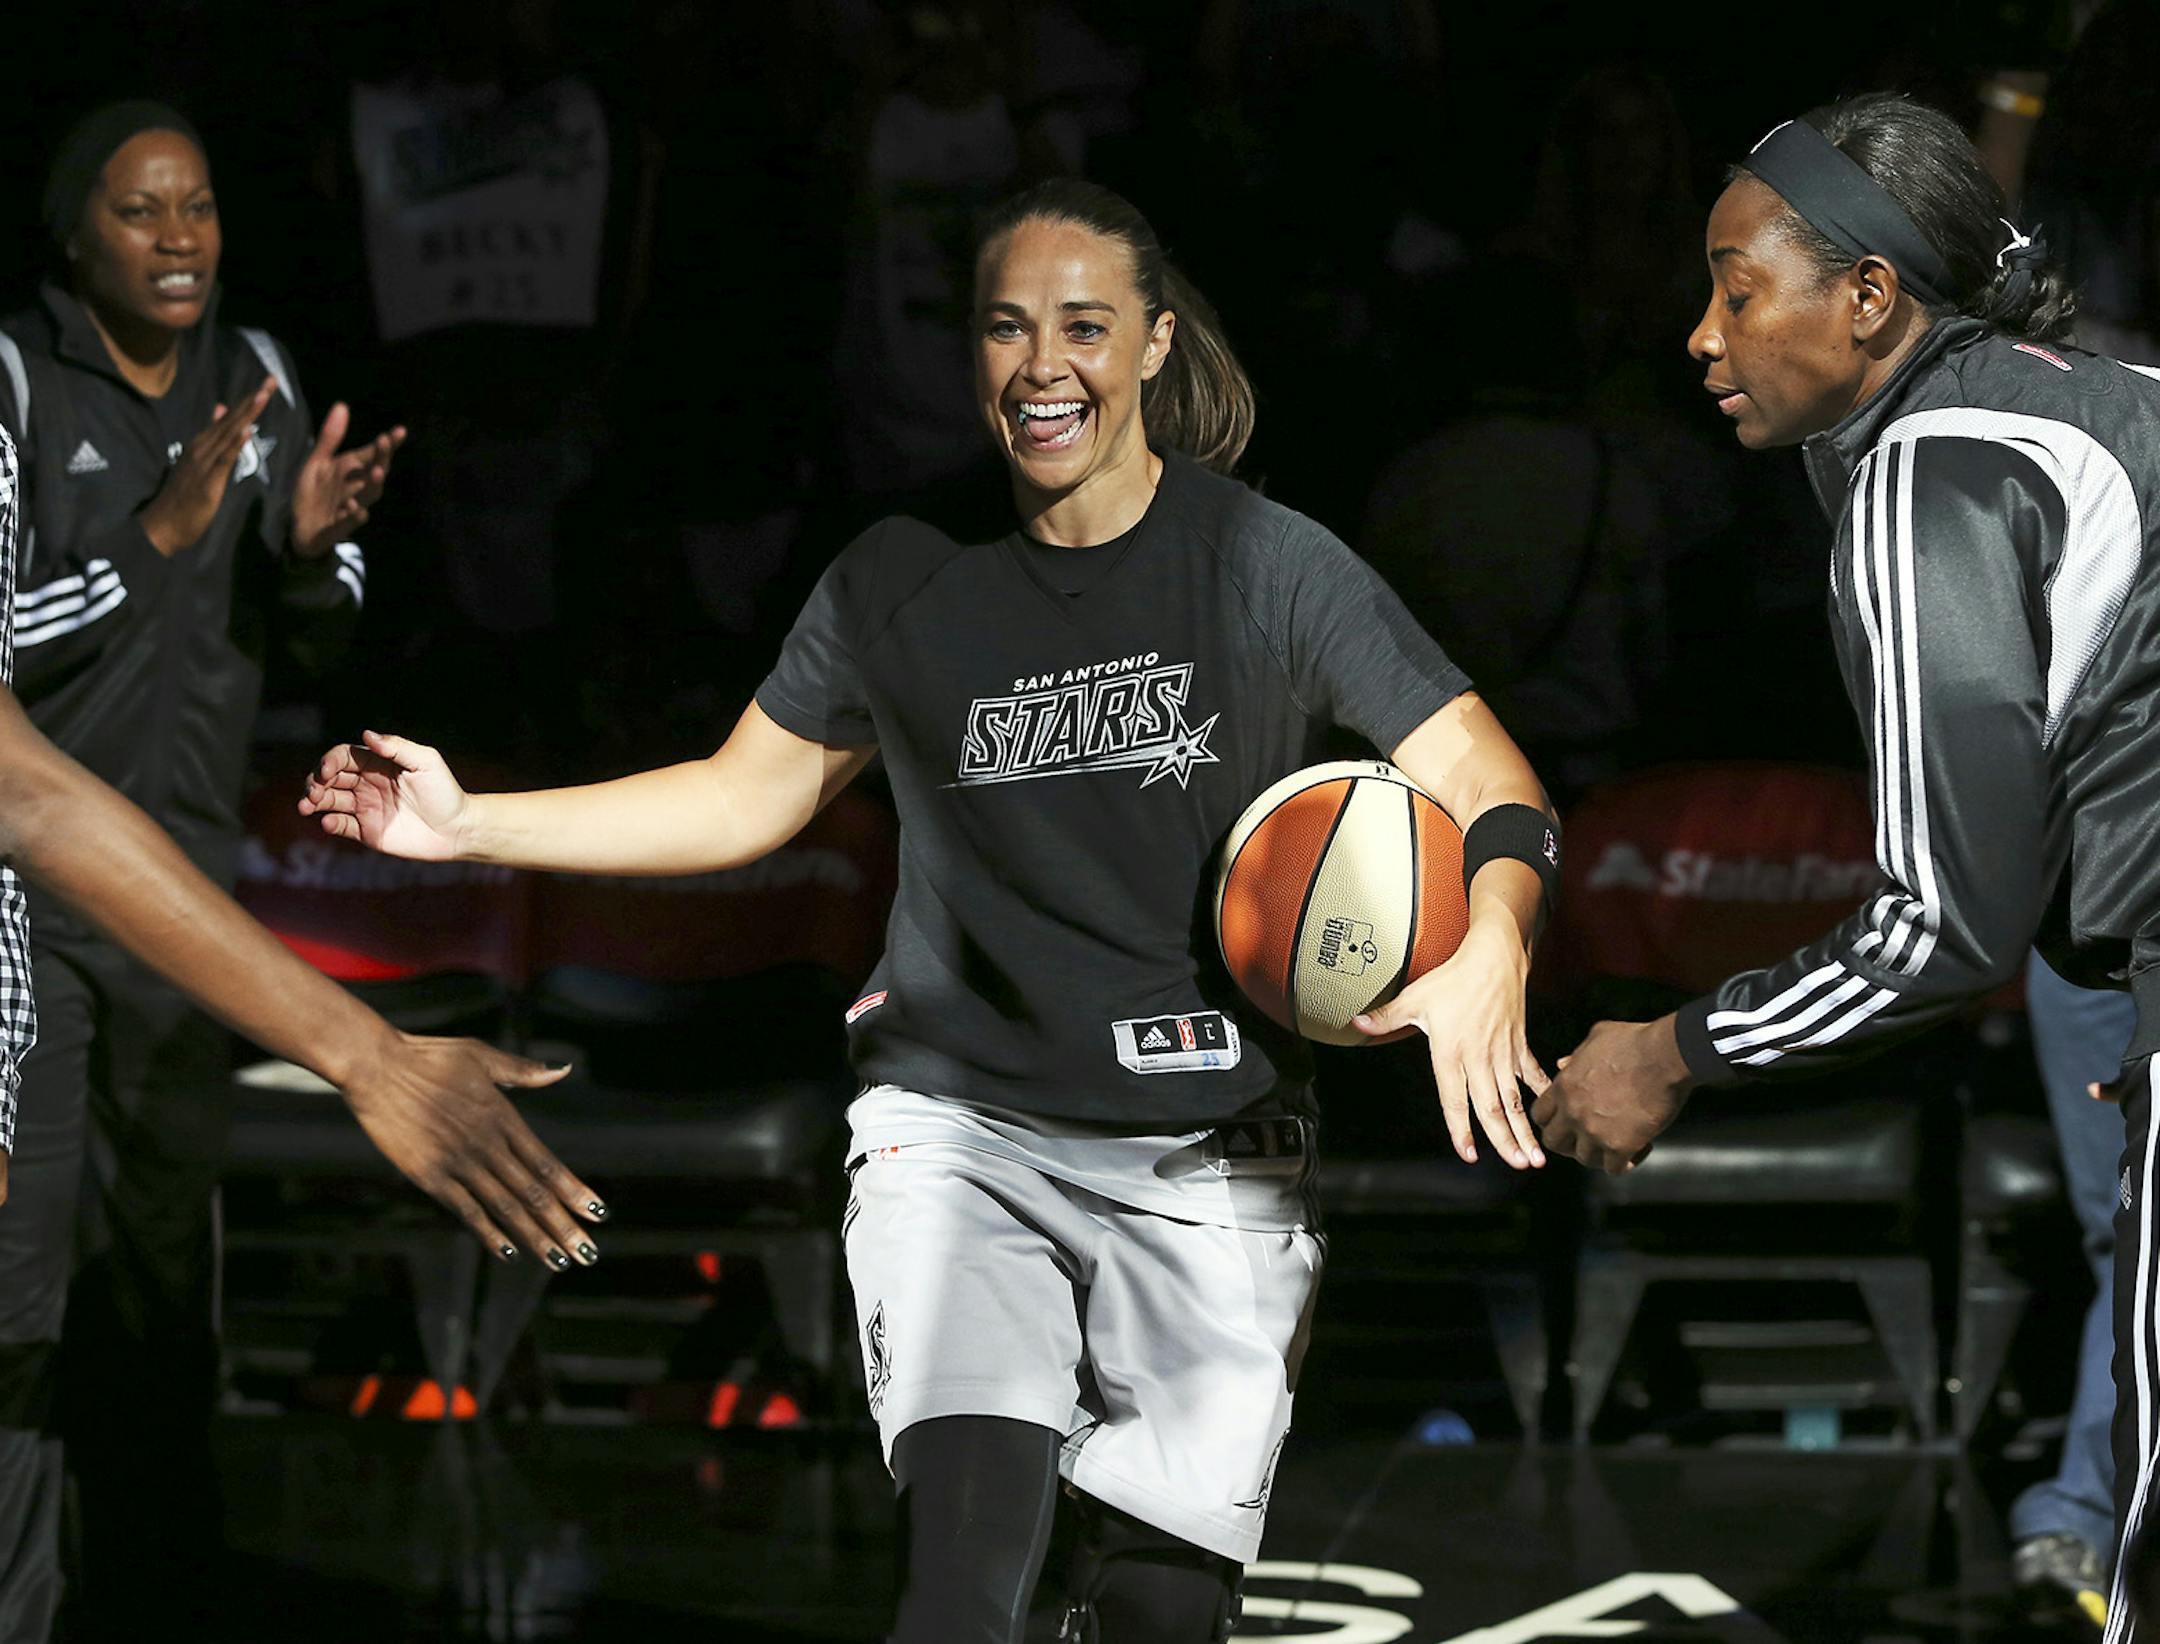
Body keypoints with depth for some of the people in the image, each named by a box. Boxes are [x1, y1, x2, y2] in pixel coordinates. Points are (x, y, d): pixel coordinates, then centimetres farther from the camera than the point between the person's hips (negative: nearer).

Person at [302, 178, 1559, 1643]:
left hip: (1210, 1161, 0)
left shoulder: (1269, 568, -6)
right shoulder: (906, 585, 2)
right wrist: (471, 825, 4)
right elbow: (743, 801, 13)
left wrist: (1489, 952, -32)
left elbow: (1488, 786, -10)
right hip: (960, 1127, 0)